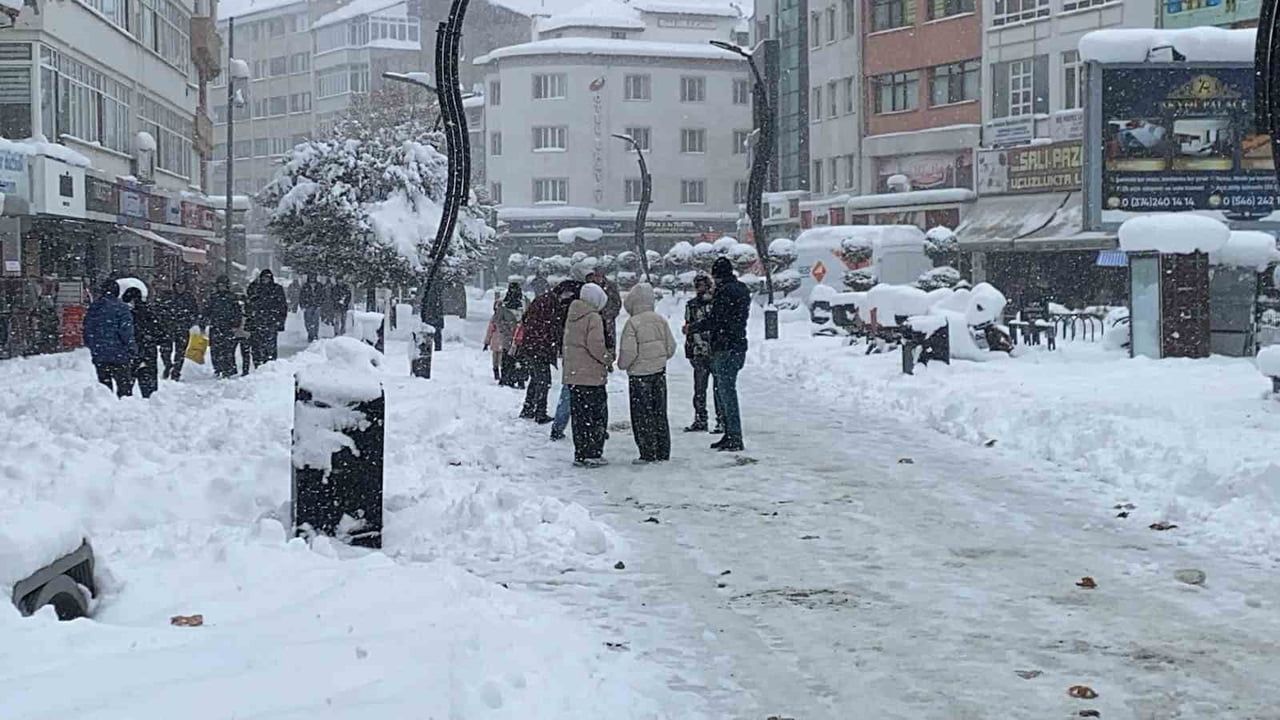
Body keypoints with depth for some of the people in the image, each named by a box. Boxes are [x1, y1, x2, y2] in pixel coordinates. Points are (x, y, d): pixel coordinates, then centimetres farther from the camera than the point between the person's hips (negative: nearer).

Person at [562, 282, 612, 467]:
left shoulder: (571, 317, 12)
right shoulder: (593, 318, -13)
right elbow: (595, 346, -20)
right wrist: (609, 358, -3)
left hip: (572, 375, 7)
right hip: (591, 376, -7)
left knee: (579, 416, 11)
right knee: (597, 416, 1)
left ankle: (580, 455, 13)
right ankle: (593, 454, -2)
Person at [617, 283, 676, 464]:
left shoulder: (632, 323, -15)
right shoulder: (661, 320, 2)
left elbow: (628, 351, -18)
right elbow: (671, 346, 6)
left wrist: (622, 364, 1)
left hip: (639, 373, -6)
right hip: (659, 371, 6)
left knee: (642, 415, 2)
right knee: (660, 412, 13)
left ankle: (648, 454, 1)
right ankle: (663, 453, 16)